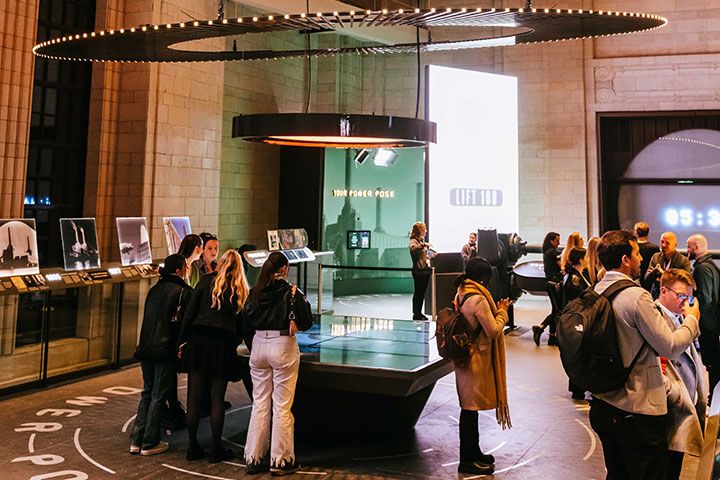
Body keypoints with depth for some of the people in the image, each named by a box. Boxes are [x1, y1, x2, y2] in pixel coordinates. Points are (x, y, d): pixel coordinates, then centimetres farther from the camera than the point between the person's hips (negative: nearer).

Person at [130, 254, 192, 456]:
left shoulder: (154, 289, 12)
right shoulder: (183, 291, -8)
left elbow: (148, 318, 16)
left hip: (146, 347, 6)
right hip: (166, 349, -6)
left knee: (147, 393, 15)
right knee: (158, 396, 2)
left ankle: (136, 441, 17)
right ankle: (150, 443, 8)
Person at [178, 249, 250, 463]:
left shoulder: (207, 280, 6)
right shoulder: (241, 290, 9)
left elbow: (190, 312, 1)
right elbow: (242, 324, 10)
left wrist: (183, 341, 4)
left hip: (198, 339, 0)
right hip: (223, 344, 0)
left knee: (194, 397, 7)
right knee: (217, 399, 7)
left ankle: (193, 447, 15)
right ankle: (216, 449, 13)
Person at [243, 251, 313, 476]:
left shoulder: (256, 292, 2)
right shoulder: (292, 292, -10)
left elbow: (248, 320, 8)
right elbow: (307, 321, -6)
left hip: (259, 345, 4)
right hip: (283, 347, -4)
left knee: (260, 404, 13)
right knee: (281, 406, 4)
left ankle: (253, 459, 19)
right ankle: (280, 461, 12)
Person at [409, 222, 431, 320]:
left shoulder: (422, 241, 18)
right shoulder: (413, 241, -10)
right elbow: (412, 249, -34)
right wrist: (423, 245, -36)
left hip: (425, 270, 9)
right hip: (418, 271, -8)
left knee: (422, 293, 11)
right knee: (418, 293, -3)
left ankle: (419, 312, 19)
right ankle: (416, 314, 2)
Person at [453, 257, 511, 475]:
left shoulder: (461, 294, 7)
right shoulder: (478, 298, -22)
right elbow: (493, 330, -18)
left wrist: (496, 309, 9)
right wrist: (502, 311, -3)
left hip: (465, 355, 10)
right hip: (476, 358, -10)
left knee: (470, 406, 19)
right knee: (470, 407, 1)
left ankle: (473, 452, 34)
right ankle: (467, 461, 13)